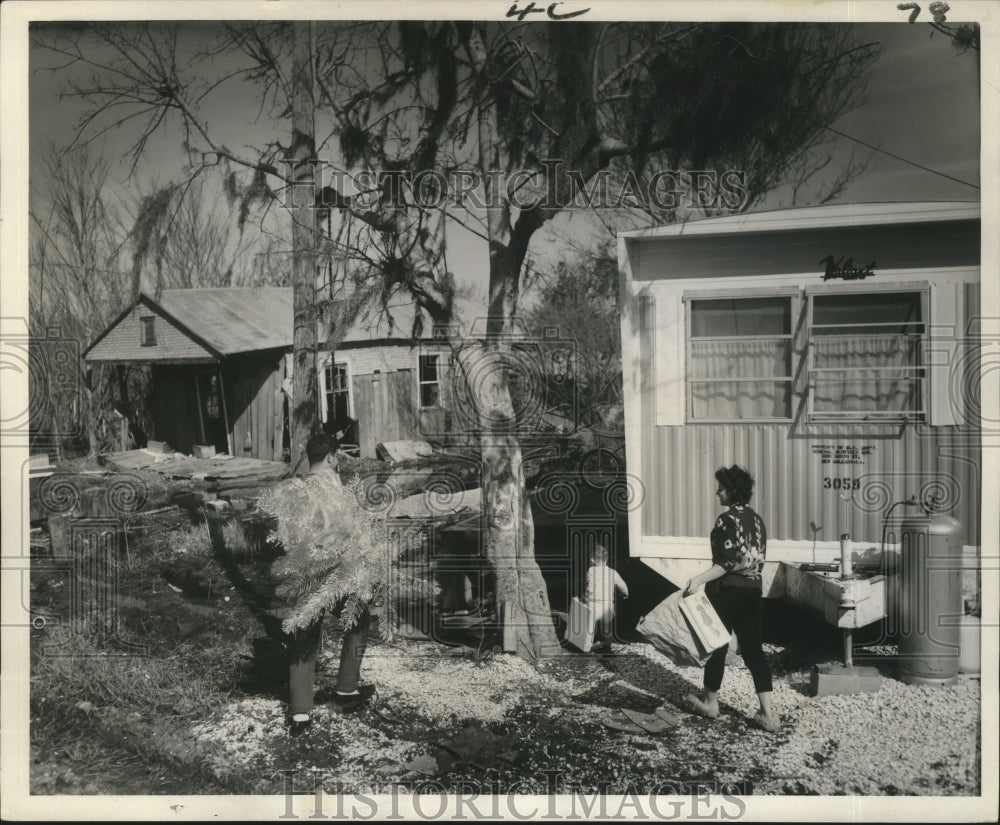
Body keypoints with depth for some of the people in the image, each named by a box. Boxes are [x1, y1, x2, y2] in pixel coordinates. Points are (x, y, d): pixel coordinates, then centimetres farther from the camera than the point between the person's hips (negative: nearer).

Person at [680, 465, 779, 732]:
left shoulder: (728, 519, -14)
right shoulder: (757, 519, 10)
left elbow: (728, 562, -21)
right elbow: (757, 559, 15)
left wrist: (700, 579, -26)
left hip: (728, 590, -7)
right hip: (753, 590, 7)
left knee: (717, 645, 8)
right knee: (753, 649, 6)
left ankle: (710, 701, 23)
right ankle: (767, 712, 0)